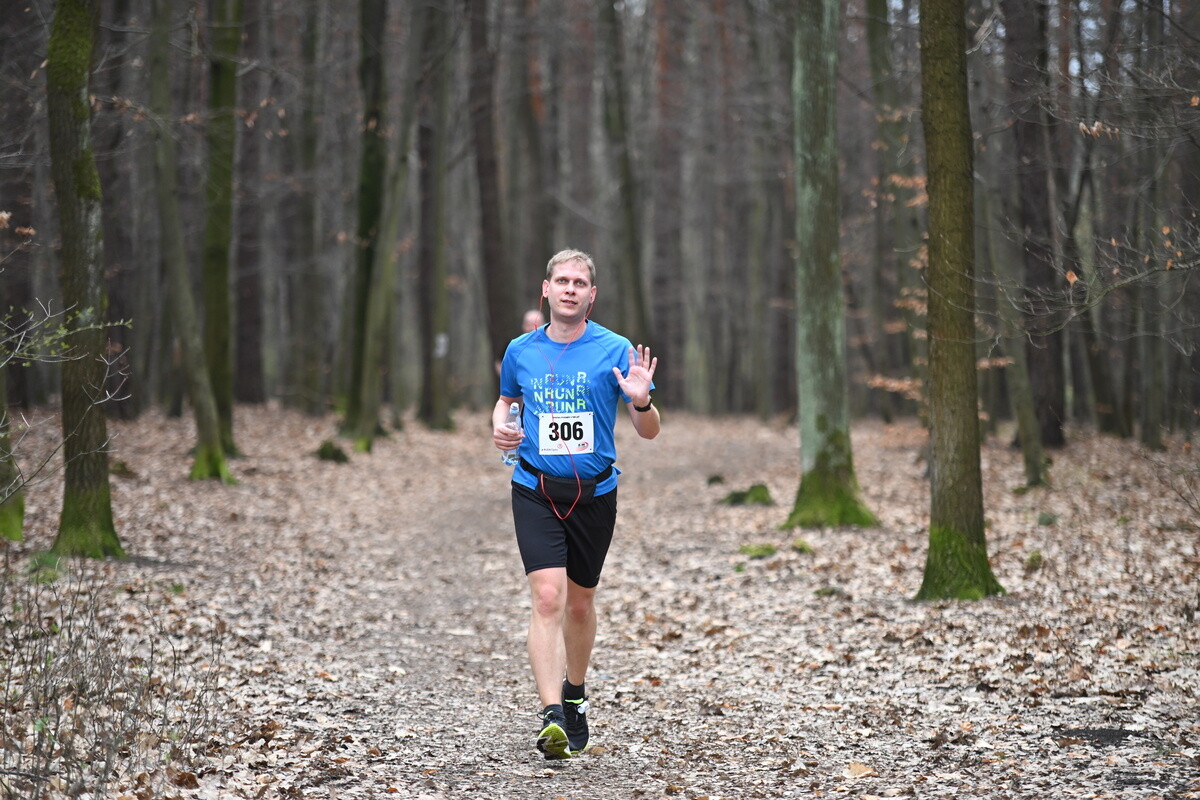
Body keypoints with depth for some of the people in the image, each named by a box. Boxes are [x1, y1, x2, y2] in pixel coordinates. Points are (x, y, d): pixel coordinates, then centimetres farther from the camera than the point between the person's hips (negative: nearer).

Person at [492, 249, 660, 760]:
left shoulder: (615, 351, -4)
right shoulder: (520, 351, 3)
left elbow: (649, 432, -3)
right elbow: (506, 398, 24)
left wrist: (641, 401, -25)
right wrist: (500, 425, 2)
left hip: (594, 493, 0)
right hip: (536, 492, 0)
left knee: (580, 602, 14)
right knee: (548, 597, -17)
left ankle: (573, 696, 39)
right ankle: (551, 716, -23)